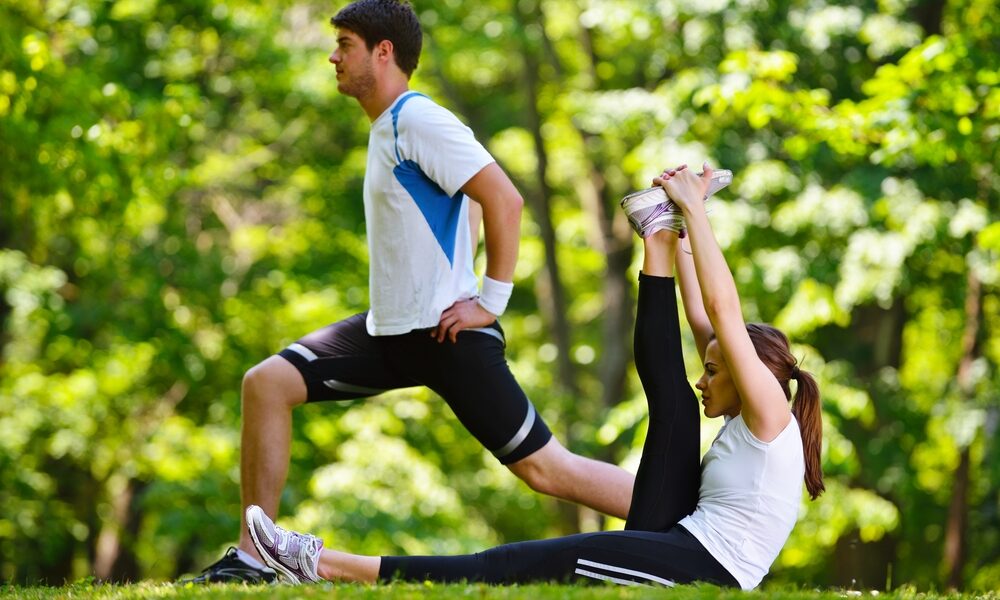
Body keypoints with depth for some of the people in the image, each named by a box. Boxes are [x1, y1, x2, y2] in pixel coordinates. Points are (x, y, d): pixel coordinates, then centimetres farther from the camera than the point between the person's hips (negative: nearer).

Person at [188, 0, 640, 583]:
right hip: (390, 331, 9)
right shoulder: (389, 127, 14)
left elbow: (505, 200, -23)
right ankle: (253, 556, 3)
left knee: (544, 466, -9)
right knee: (267, 383, 1)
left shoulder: (418, 121, -15)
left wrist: (491, 301, -20)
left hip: (446, 334, -9)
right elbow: (462, 207, 27)